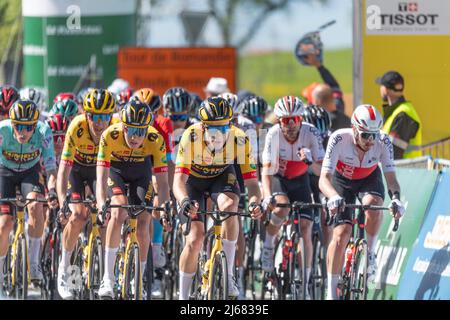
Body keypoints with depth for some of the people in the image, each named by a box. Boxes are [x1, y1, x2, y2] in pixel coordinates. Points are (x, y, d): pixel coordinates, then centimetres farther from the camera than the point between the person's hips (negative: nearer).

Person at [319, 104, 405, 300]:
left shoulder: (383, 142, -28)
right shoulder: (339, 139, -34)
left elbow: (390, 177, -28)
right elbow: (324, 179, -39)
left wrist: (395, 198, -50)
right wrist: (334, 197, -59)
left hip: (369, 179, 1)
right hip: (342, 180, -1)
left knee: (373, 206, -34)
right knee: (341, 235, -15)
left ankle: (370, 254, -9)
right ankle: (331, 293, -7)